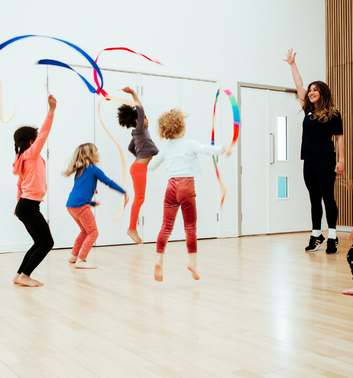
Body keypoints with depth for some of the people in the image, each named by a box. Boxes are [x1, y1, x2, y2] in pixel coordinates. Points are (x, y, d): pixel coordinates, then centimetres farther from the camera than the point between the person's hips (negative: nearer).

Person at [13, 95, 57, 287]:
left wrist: (20, 203, 29)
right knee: (47, 243, -4)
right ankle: (24, 276, 0)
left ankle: (19, 275, 18)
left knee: (39, 243, 16)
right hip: (29, 206, -10)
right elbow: (44, 132, -20)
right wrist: (52, 109, -22)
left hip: (25, 206, 10)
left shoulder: (23, 159, 15)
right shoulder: (31, 154, -11)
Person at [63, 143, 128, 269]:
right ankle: (81, 260, -7)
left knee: (85, 230, 25)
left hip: (71, 205, 9)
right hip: (81, 205, -9)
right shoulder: (93, 169, 1)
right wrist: (124, 192, 7)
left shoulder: (79, 171, 23)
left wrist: (91, 203, 37)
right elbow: (109, 182, -1)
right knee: (93, 232, -2)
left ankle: (73, 256, 29)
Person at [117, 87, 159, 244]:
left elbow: (130, 147, 30)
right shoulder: (139, 130, -8)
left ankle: (132, 228, 11)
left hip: (140, 166, 10)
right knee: (139, 198, -10)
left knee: (139, 199, 9)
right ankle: (132, 228, -7)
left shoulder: (137, 133, 17)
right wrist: (133, 94, -16)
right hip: (139, 168, -10)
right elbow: (140, 111, -17)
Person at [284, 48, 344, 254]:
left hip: (325, 162, -5)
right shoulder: (309, 111, 11)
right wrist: (292, 64, 19)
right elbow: (299, 85, 16)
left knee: (328, 197, -1)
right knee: (314, 199, 10)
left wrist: (341, 160, -10)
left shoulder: (333, 114, -2)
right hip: (309, 161, 5)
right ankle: (317, 235, 17)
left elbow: (339, 137, -2)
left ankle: (332, 236, 4)